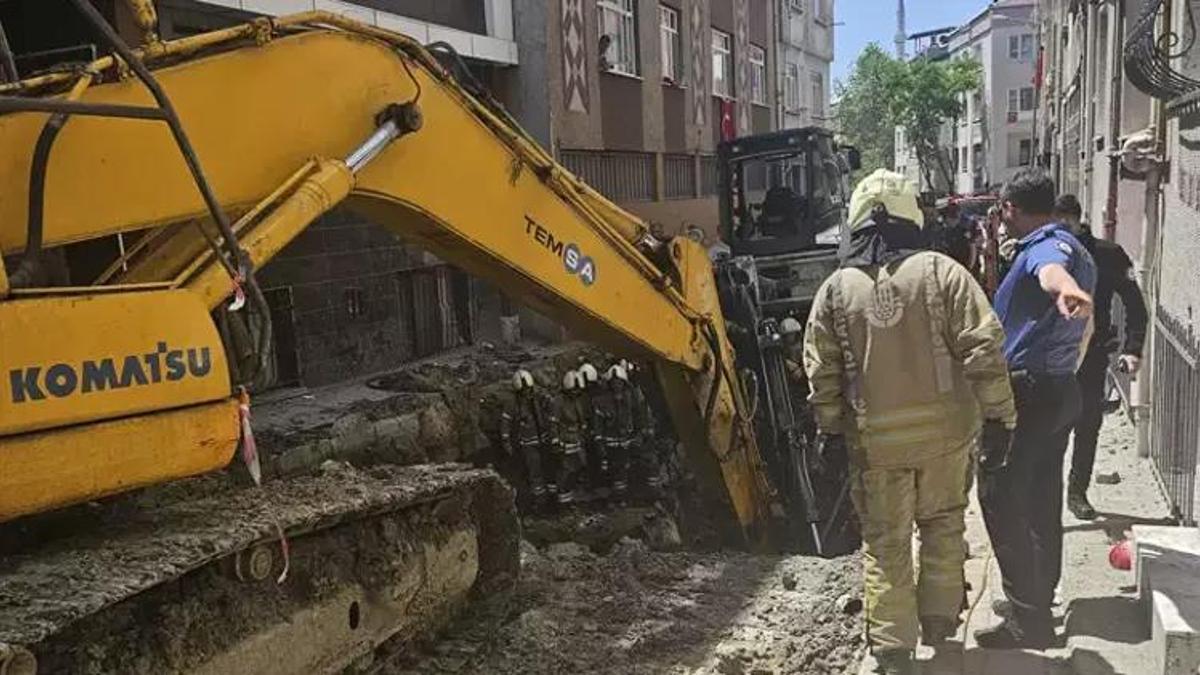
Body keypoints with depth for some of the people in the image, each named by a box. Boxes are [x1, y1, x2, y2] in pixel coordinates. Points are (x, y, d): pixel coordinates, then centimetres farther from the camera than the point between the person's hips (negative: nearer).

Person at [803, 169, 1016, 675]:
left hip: (875, 439, 0)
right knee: (943, 526, 21)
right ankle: (939, 621, 33)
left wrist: (830, 431, 10)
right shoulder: (941, 271, -7)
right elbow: (983, 348, -10)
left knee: (885, 544, 10)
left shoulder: (836, 289, -2)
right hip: (944, 429, 0)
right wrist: (998, 415, -2)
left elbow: (821, 372, 0)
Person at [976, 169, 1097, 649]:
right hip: (1061, 389, 10)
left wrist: (1064, 290, -65)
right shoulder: (1077, 250, 17)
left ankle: (1027, 618, 0)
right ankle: (1038, 600, 31)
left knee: (1002, 501, -5)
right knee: (1042, 502, 18)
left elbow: (1052, 269, -44)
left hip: (1025, 391, -10)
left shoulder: (1044, 245, -16)